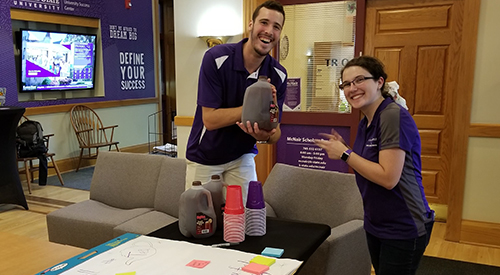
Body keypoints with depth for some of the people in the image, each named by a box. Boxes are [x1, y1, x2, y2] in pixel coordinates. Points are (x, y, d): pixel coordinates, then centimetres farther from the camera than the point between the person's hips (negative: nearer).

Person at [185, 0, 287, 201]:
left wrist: (266, 135, -32)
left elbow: (275, 134, -8)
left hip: (242, 157, 3)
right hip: (204, 158, -2)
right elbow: (210, 119, -23)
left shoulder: (278, 75, -11)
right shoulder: (216, 58, -21)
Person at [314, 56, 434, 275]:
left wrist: (345, 154, -18)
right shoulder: (365, 123, 6)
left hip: (403, 230, -8)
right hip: (375, 225, 9)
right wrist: (342, 149, 0)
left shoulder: (394, 116, -20)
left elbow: (388, 178, -27)